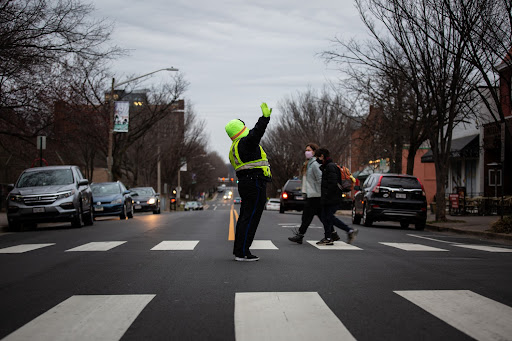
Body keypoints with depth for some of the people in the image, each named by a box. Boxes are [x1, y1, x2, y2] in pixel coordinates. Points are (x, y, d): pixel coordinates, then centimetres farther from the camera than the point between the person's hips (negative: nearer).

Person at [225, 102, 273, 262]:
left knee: (244, 217, 15)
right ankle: (242, 252, -6)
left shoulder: (233, 148, 18)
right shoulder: (246, 142, -13)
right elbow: (256, 132, -28)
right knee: (251, 218, -7)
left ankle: (238, 250, 20)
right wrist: (265, 117, -26)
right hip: (255, 184, -10)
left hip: (244, 183, 10)